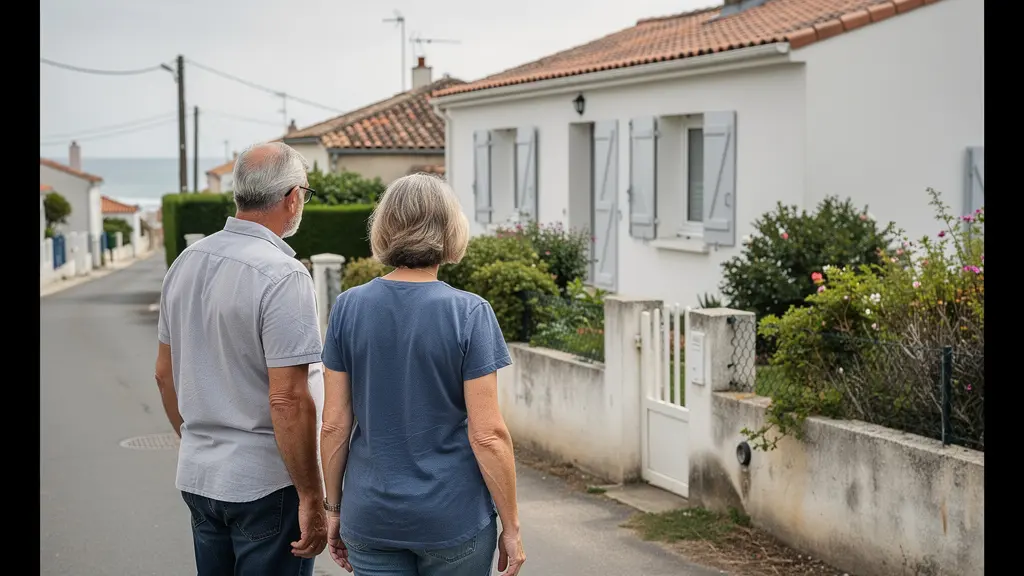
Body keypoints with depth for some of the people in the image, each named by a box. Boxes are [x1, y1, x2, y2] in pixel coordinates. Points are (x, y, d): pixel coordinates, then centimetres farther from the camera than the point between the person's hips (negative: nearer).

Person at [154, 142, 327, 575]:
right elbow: (288, 400, -22)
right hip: (265, 484, -7)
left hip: (196, 475, 7)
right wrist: (312, 500, -16)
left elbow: (165, 373, 14)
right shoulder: (281, 275, -19)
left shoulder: (187, 261, 5)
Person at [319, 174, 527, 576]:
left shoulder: (348, 307, -3)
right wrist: (511, 527, -3)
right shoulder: (469, 313, -12)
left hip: (370, 520, 3)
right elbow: (487, 434, -12)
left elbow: (334, 425, -1)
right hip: (454, 518, -2)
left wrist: (334, 507, 12)